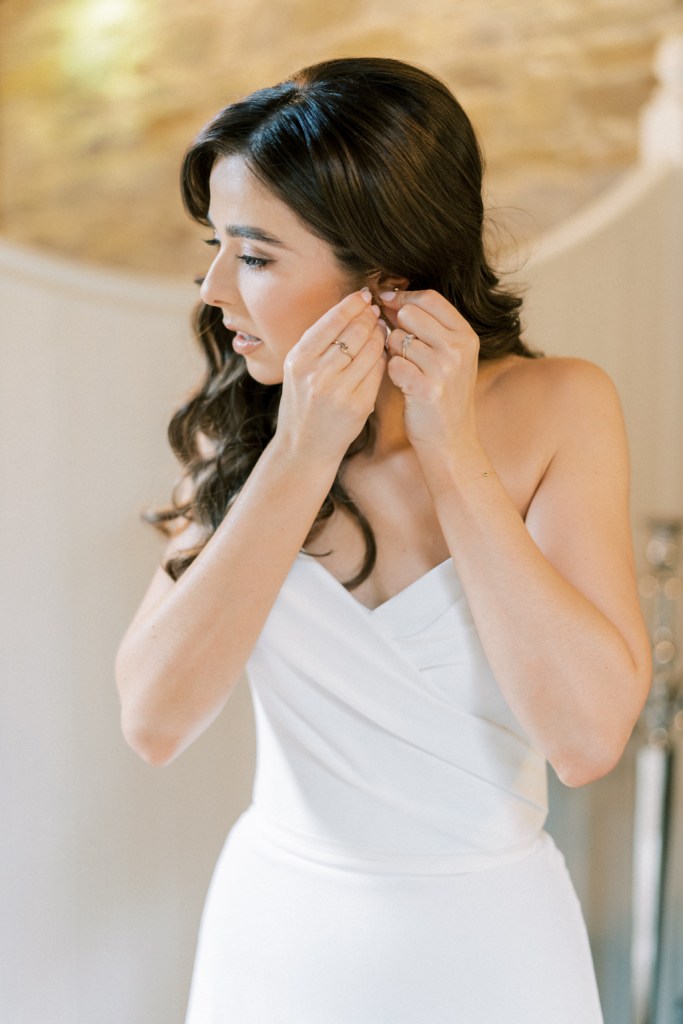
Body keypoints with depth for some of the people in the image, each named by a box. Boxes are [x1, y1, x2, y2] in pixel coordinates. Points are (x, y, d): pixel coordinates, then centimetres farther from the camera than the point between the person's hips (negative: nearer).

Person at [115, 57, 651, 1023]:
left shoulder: (555, 407, -13)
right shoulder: (237, 424, -7)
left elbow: (589, 734, -21)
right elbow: (154, 720, -17)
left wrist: (454, 455, -22)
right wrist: (301, 456, -23)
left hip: (485, 942, -1)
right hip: (272, 922, 2)